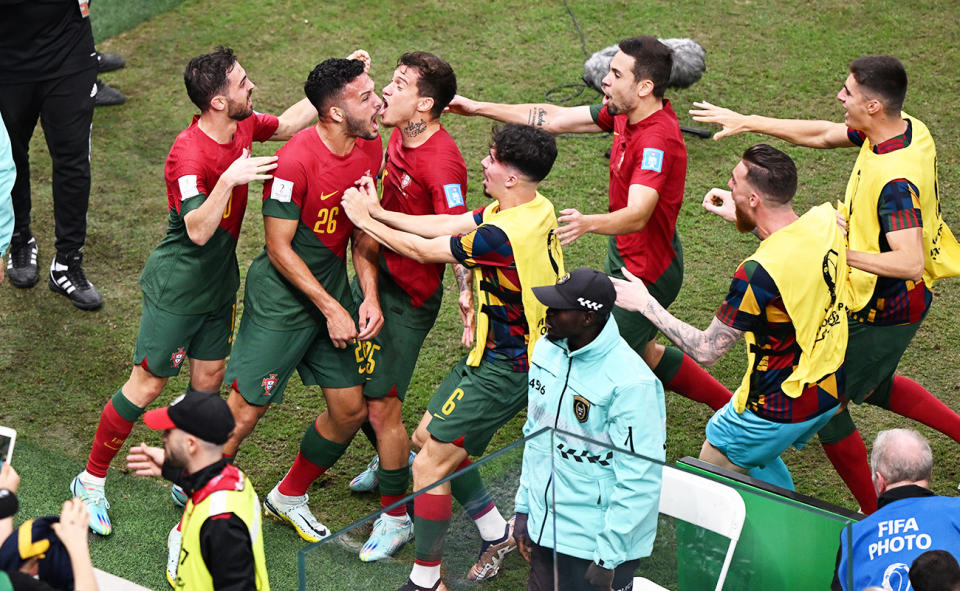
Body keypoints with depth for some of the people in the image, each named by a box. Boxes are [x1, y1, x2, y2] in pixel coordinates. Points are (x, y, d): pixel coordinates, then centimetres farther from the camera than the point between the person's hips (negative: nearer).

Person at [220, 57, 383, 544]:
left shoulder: (371, 148, -1)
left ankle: (289, 497, 32)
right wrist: (330, 308, -17)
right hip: (281, 297, -7)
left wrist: (369, 296, -3)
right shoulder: (295, 161, -24)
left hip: (333, 286, 7)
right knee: (245, 409, -3)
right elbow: (279, 248, -18)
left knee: (350, 410, 10)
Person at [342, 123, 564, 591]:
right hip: (496, 355, 10)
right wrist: (379, 212, 3)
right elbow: (448, 224, 5)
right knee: (426, 437, 18)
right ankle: (496, 534, 28)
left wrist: (365, 220, -2)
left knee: (429, 466, -5)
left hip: (506, 369, -10)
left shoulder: (505, 234, -29)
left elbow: (422, 250, -16)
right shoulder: (533, 207, -1)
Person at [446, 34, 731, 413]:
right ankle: (729, 405, 39)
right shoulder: (625, 113, -3)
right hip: (624, 257, 10)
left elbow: (637, 216, -43)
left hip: (646, 274, -10)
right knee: (643, 353, 25)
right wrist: (479, 108, 3)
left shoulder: (658, 140, -31)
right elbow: (555, 119, 4)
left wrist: (588, 223, -62)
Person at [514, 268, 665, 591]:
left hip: (598, 540, -7)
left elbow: (639, 480, -20)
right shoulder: (546, 350, 0)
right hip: (544, 528, 7)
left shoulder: (631, 383, -23)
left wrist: (609, 557, -18)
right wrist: (524, 507, 12)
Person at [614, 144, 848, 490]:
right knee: (755, 456, 31)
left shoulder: (758, 273, -32)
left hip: (781, 408, -8)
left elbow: (705, 351, -21)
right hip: (830, 391, 8)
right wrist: (746, 220, 20)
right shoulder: (826, 220, -11)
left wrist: (645, 304, -11)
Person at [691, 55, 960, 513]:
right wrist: (747, 122, 8)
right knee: (873, 387, 31)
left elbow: (911, 263, -39)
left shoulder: (896, 181, -33)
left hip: (884, 312, -10)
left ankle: (875, 522, 16)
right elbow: (820, 134, 8)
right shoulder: (906, 129, -4)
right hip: (887, 301, 10)